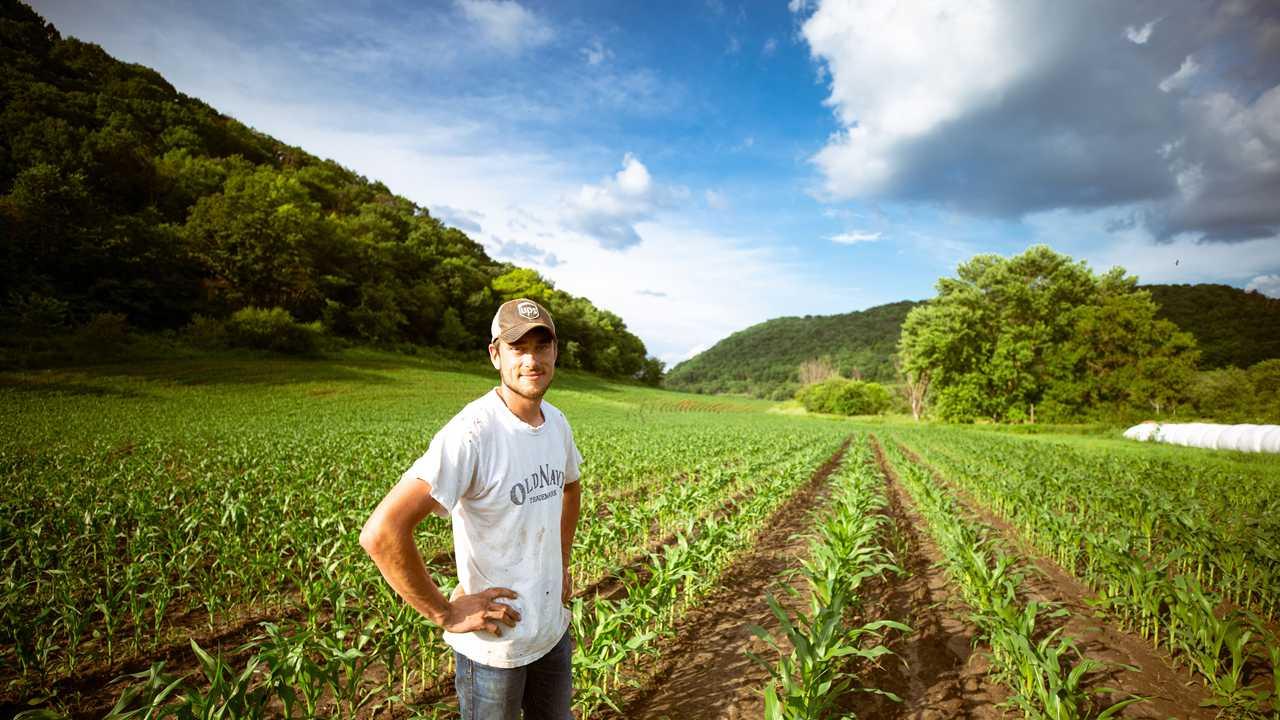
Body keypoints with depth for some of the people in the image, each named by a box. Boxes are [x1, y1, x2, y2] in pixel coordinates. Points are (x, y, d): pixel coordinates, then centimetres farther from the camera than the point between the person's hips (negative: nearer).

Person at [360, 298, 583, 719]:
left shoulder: (556, 422, -2)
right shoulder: (472, 432, -27)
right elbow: (381, 533, -32)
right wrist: (445, 614, -22)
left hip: (554, 628, 7)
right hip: (493, 644, -7)